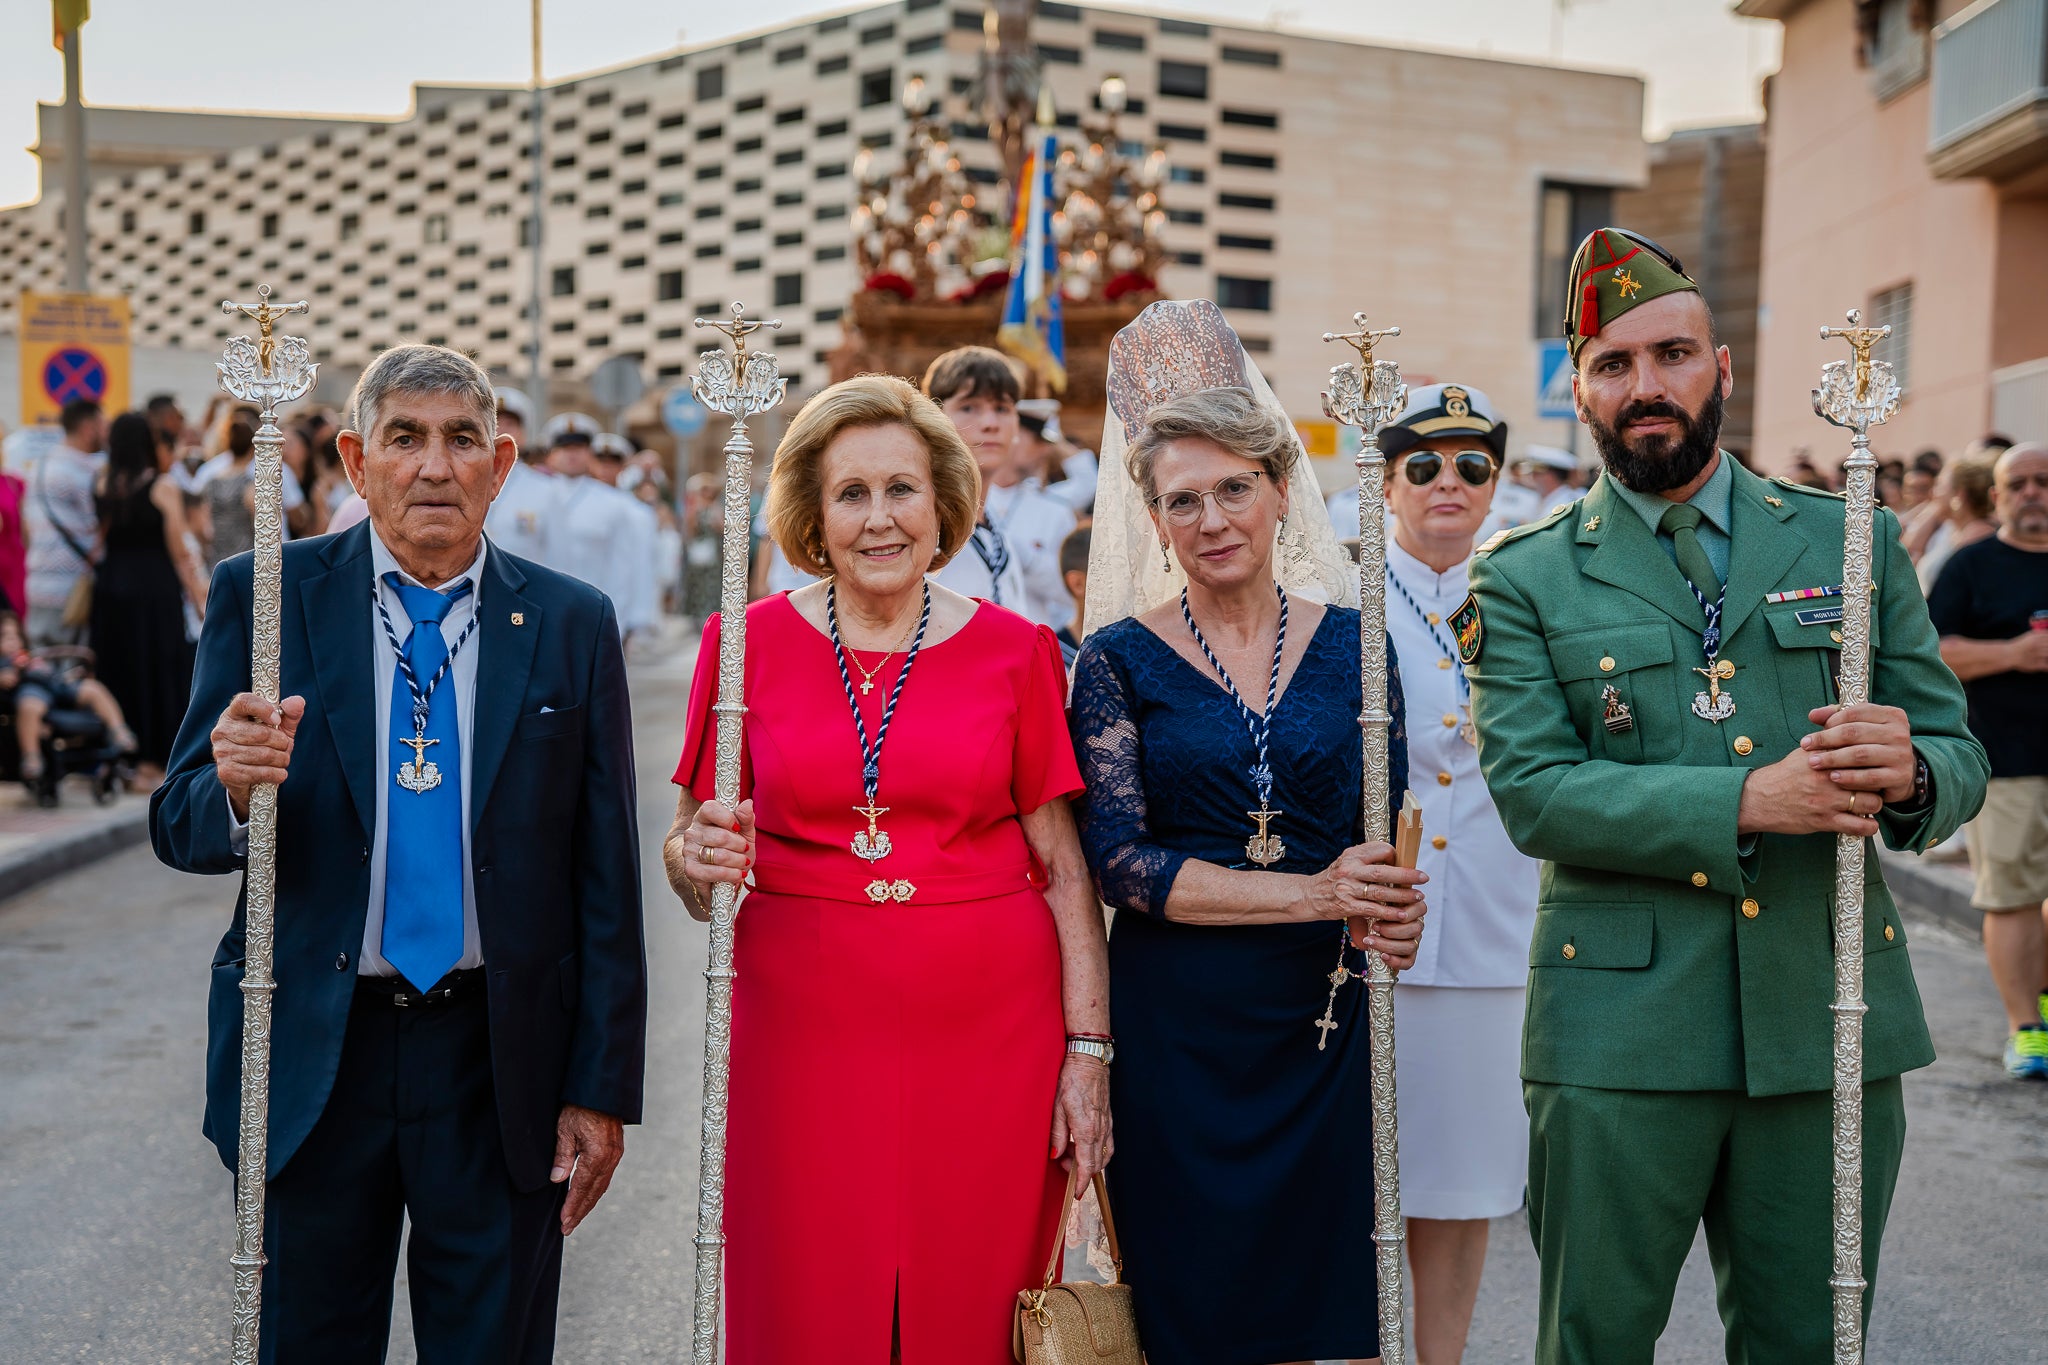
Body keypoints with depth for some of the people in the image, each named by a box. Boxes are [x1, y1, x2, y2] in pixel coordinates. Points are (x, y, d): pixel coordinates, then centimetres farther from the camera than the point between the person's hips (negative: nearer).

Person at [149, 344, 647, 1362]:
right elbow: (179, 827, -3)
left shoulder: (572, 624, -1)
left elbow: (604, 874, 0)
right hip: (309, 1059, 0)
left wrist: (603, 1088, -2)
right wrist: (233, 790, -27)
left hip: (500, 1061, 0)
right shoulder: (262, 597, -1)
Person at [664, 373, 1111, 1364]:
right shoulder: (747, 642, 3)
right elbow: (685, 854, 8)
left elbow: (1065, 868, 3)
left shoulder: (1016, 651, 3)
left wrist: (1088, 1049, -3)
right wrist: (701, 862, -15)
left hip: (987, 1032, 0)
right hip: (802, 1033, 0)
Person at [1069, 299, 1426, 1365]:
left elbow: (1390, 831, 11)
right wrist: (1313, 894, -18)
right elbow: (1118, 861, -10)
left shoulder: (1351, 641, 5)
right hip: (1175, 1027, -2)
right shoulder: (1121, 658, -2)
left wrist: (1391, 912, -12)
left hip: (1326, 1019, 2)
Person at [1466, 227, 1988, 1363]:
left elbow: (1961, 760, 7)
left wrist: (1909, 773, -18)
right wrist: (1748, 802, -21)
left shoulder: (1851, 543, 9)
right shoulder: (1525, 578, 2)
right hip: (1620, 1031, -2)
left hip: (1832, 1021, 2)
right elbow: (1532, 791, -10)